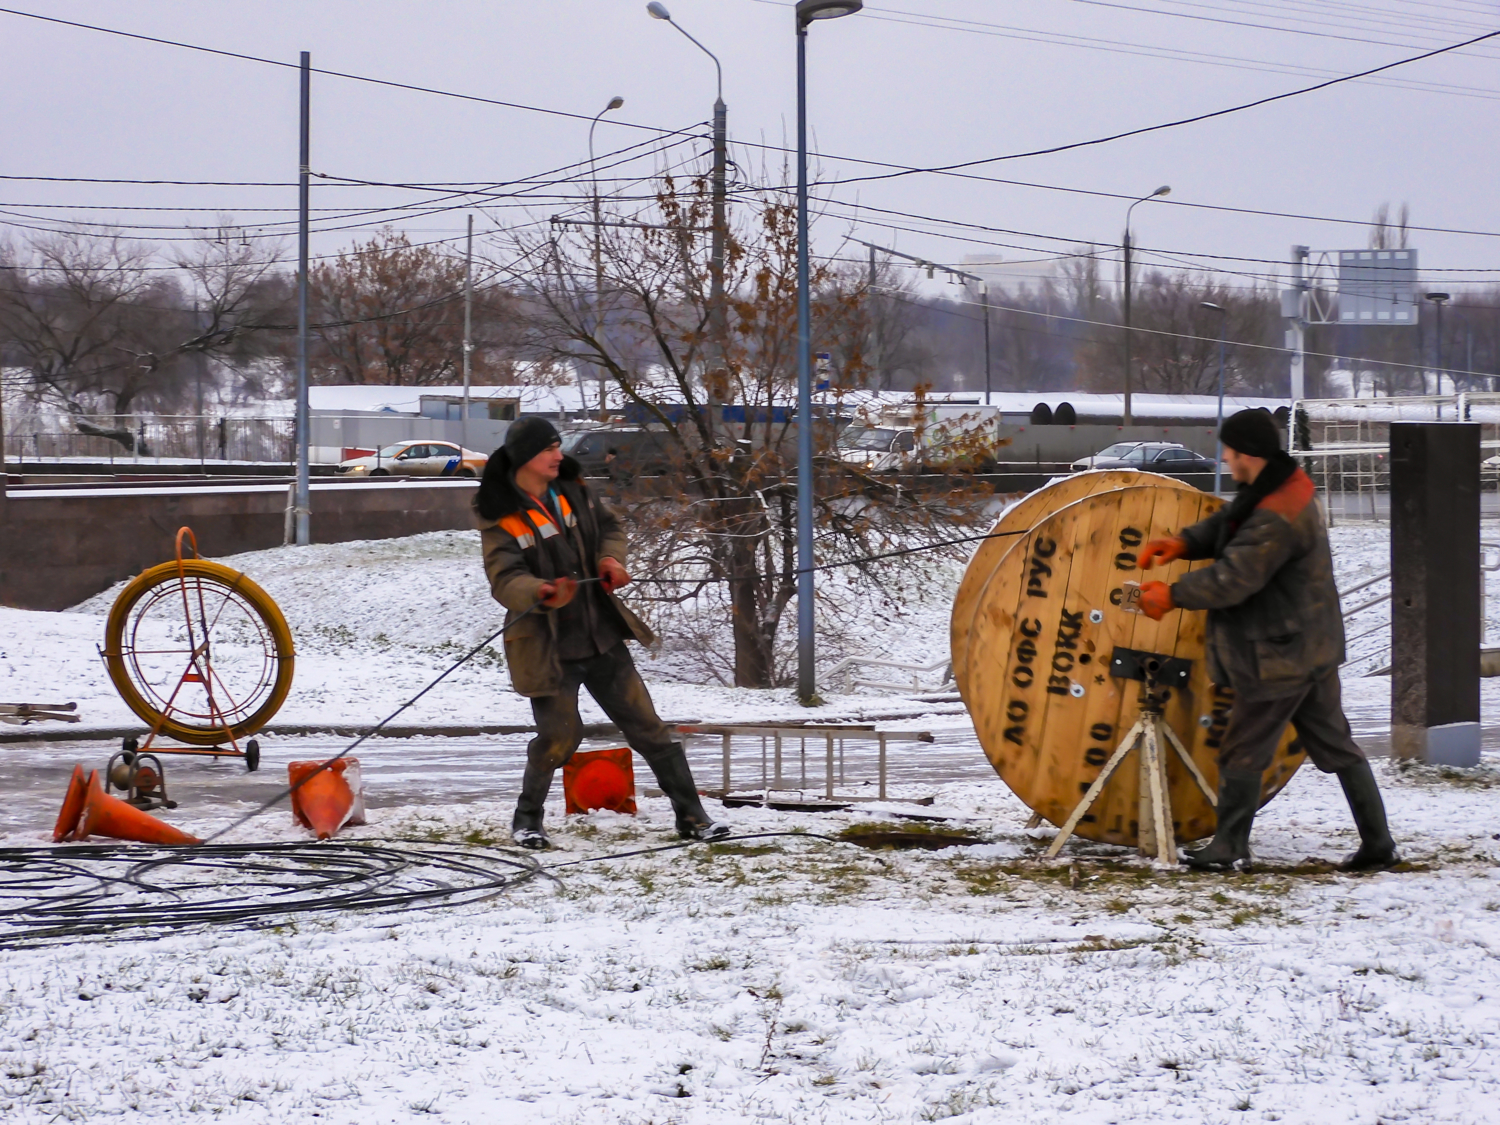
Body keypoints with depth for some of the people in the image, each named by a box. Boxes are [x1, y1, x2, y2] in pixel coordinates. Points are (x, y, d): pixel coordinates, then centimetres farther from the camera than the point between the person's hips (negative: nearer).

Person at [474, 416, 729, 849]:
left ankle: (691, 817, 13)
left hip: (601, 638, 5)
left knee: (647, 726, 5)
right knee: (559, 735, -9)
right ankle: (527, 819, 17)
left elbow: (608, 526, 20)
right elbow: (504, 579, -22)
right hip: (548, 647, -5)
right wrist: (541, 593, -43)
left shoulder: (571, 491, 5)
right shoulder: (500, 518, -12)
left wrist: (611, 558, -3)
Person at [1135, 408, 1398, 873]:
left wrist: (1172, 596, -14)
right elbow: (1227, 523, 17)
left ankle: (1230, 848, 10)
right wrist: (1184, 543, -1)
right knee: (1334, 744, 13)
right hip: (1313, 649, 10)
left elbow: (1232, 579, -25)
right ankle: (1378, 843, 15)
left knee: (1243, 751, 1)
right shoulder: (1286, 486, 6)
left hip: (1280, 656, -10)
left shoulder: (1275, 519, -26)